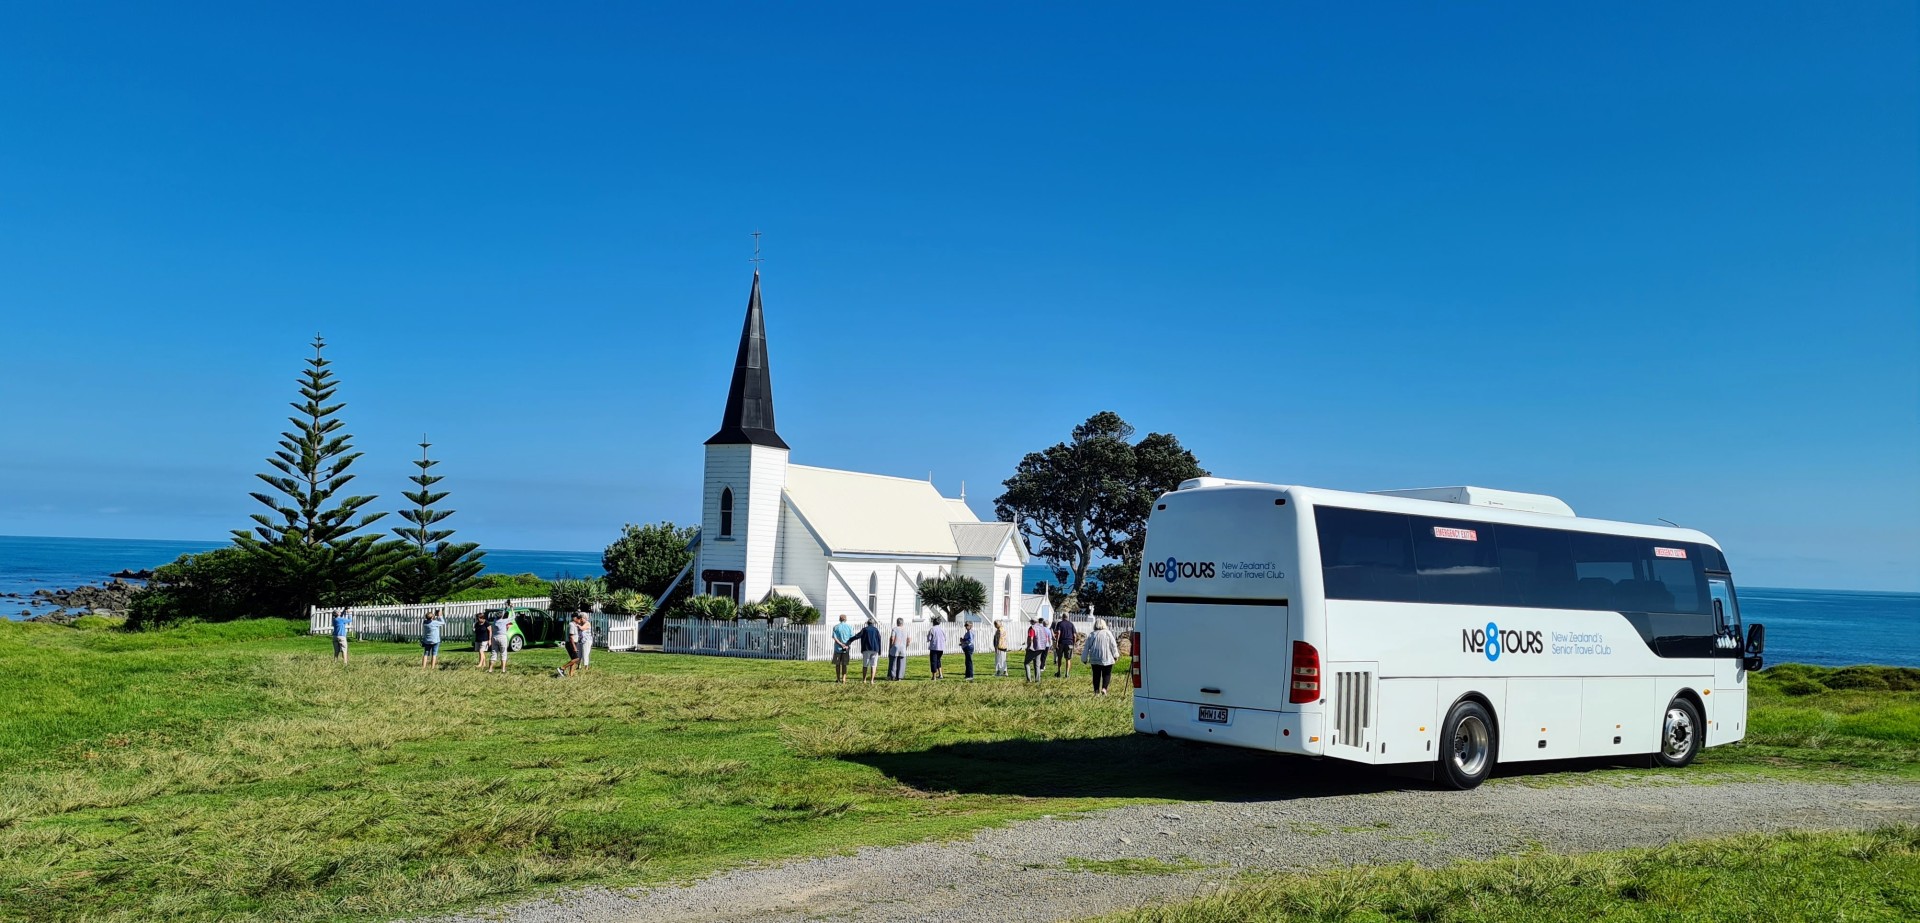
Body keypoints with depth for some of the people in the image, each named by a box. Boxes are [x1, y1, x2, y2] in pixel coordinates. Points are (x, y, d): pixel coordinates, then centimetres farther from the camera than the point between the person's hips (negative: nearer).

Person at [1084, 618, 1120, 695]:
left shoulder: (1091, 635, 4)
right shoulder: (1108, 633, -1)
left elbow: (1087, 648, 6)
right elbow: (1113, 645, 0)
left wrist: (1085, 660, 12)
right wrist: (1116, 656, 9)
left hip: (1095, 660, 2)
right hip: (1107, 659, -2)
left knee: (1096, 675, 9)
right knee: (1107, 674, 7)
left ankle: (1096, 690, 4)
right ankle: (1104, 688, -11)